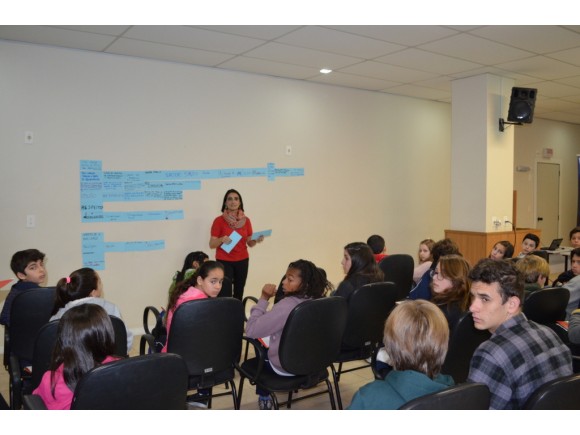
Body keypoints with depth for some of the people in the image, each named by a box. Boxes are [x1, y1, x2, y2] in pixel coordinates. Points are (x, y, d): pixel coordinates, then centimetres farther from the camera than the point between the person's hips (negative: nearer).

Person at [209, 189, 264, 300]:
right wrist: (222, 239, -25)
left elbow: (250, 243, 9)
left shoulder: (246, 220, 4)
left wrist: (257, 240, -12)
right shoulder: (219, 220, -6)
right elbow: (212, 244, -6)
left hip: (242, 261, 4)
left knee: (239, 293, 3)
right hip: (224, 261, -3)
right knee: (225, 294, -13)